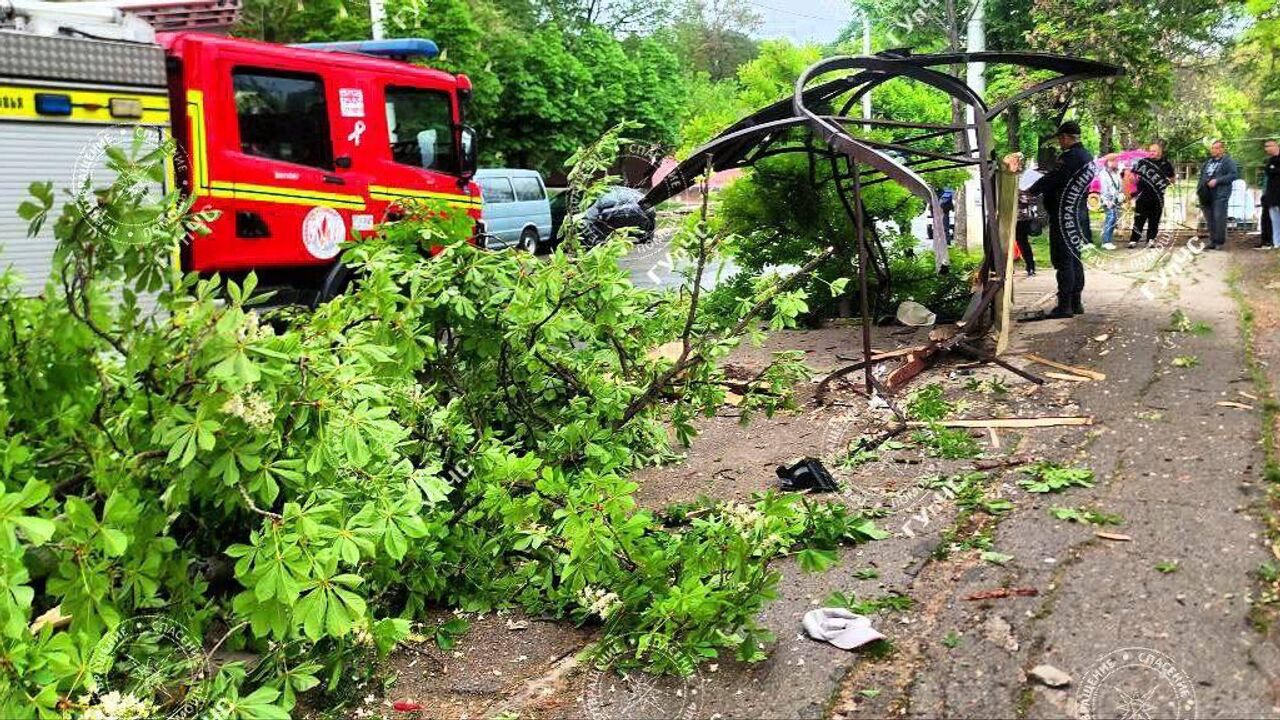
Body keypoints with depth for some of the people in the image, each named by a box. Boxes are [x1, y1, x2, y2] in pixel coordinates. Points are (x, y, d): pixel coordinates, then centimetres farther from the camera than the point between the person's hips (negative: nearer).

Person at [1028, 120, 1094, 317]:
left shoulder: (1069, 157, -18)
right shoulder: (1086, 156, 12)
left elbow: (1050, 180, -17)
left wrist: (1030, 191, -5)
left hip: (1064, 215, -10)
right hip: (1080, 213, 10)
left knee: (1063, 260, -6)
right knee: (1075, 258, 15)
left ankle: (1065, 305, -5)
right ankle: (1076, 302, 21)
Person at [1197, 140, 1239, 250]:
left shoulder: (1228, 161, -2)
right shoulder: (1208, 162, 21)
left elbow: (1234, 174, -13)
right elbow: (1202, 176, 28)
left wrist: (1217, 181, -19)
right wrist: (1199, 189, 14)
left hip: (1220, 195, -7)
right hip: (1207, 195, 7)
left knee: (1219, 218, -10)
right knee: (1209, 219, 9)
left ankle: (1220, 242, -5)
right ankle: (1213, 241, 16)